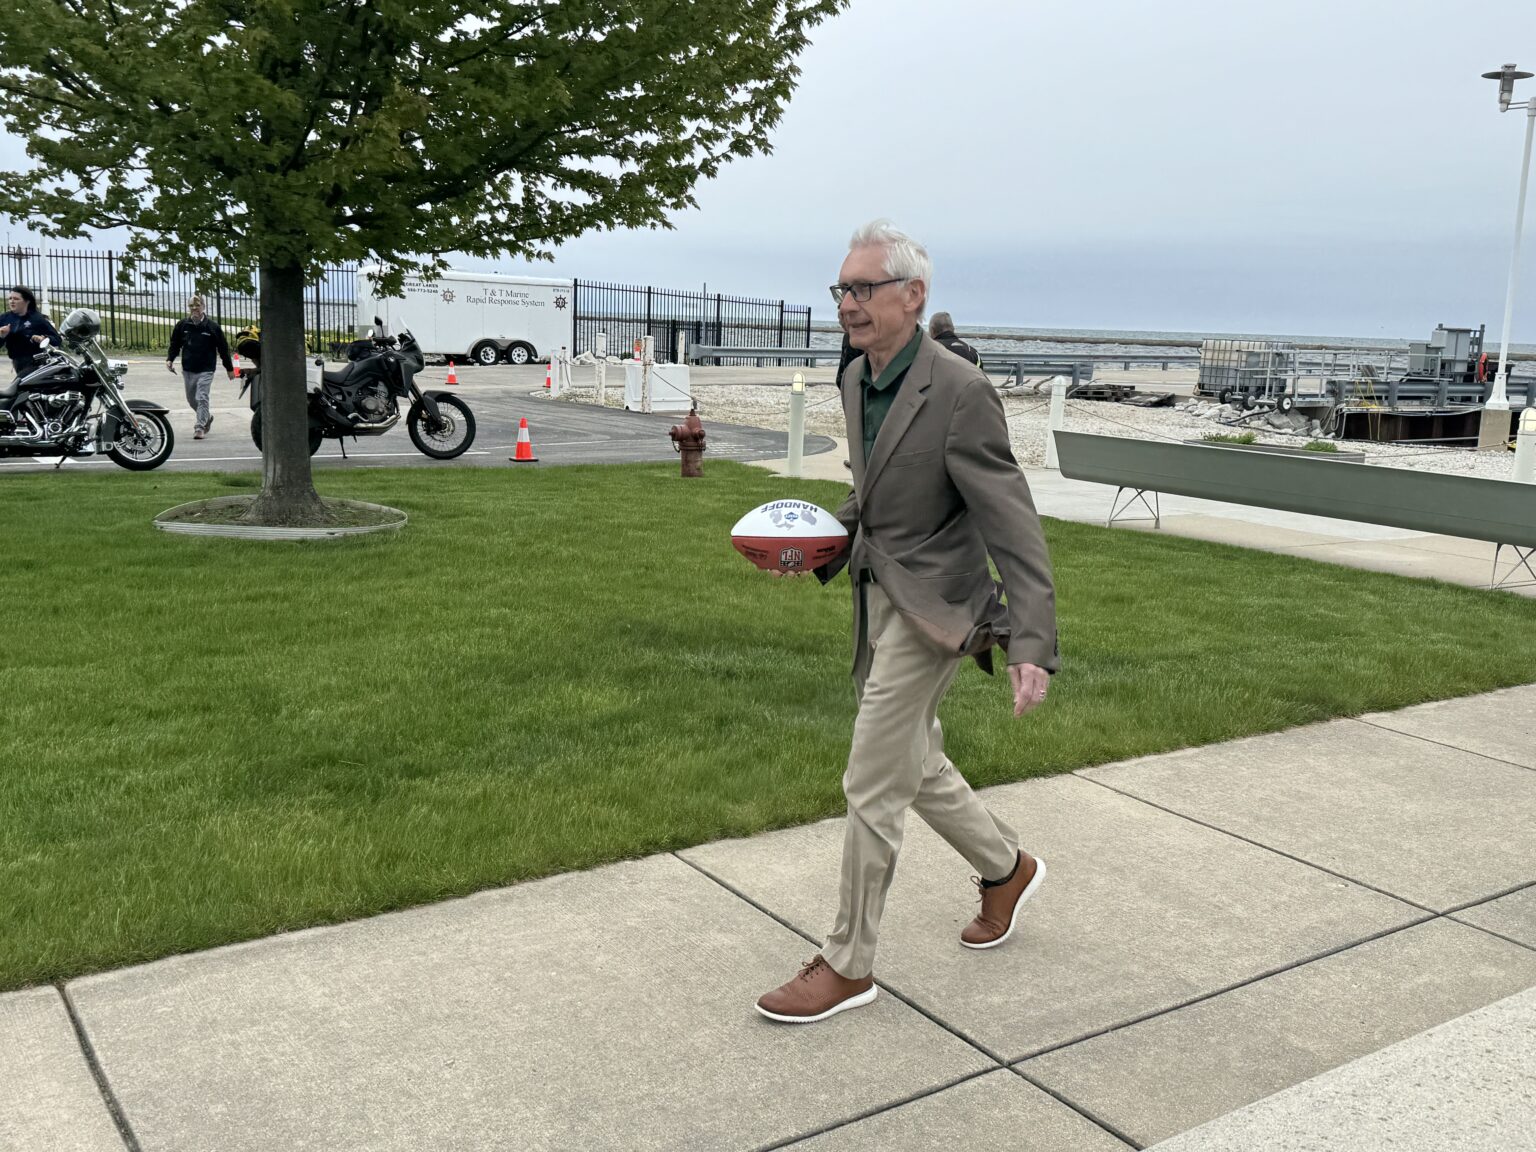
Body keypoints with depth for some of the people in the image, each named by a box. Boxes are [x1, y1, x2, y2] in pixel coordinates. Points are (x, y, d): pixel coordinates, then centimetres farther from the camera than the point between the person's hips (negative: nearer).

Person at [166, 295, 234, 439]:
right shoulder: (182, 326, 3)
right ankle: (207, 417, 39)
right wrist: (170, 359, -2)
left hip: (206, 370, -4)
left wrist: (229, 368, 6)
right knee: (191, 399, 15)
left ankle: (199, 427, -10)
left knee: (202, 398, -14)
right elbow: (174, 344, 14)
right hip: (188, 369, 4)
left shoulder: (212, 326, -4)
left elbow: (223, 348, 3)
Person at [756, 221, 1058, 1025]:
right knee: (915, 763, 20)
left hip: (931, 605, -8)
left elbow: (1013, 524, -23)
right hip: (879, 595, 8)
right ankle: (1006, 868, 44)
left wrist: (1033, 644, -31)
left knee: (872, 785, -3)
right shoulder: (857, 381, 4)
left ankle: (847, 964, 12)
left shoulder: (959, 392, -21)